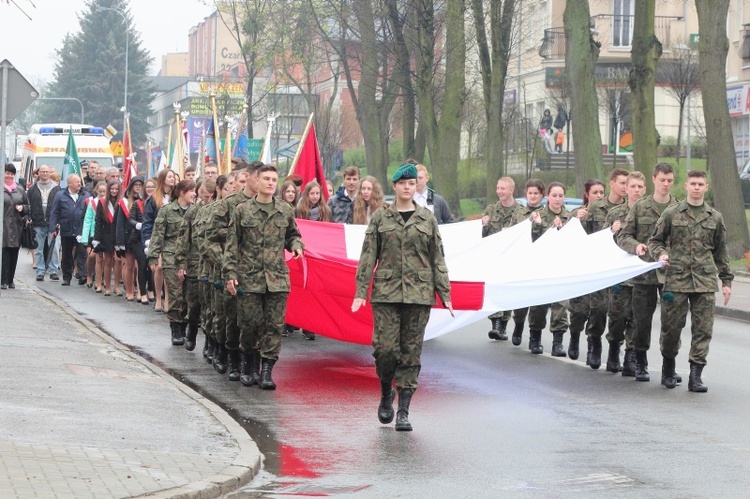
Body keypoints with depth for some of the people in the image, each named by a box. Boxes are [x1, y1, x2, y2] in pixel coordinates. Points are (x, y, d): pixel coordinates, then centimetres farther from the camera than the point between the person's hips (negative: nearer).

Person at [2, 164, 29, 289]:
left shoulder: (20, 190, 13)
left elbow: (28, 206, 19)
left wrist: (22, 208, -2)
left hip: (16, 227, 4)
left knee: (14, 255, 5)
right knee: (4, 254, -9)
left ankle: (10, 280, 14)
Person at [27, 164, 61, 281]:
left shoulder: (56, 188, 5)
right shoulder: (33, 189, 9)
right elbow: (29, 206, 8)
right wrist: (29, 219, -3)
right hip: (38, 224, 2)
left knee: (54, 248, -3)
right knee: (39, 249, 5)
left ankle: (54, 271, 2)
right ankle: (40, 272, 10)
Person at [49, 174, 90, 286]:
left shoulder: (85, 196, 6)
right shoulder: (60, 196, 5)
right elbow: (54, 213, 4)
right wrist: (53, 228, -3)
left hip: (81, 231, -1)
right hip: (66, 231, 1)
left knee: (82, 253, -10)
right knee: (66, 256, 9)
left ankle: (82, 276, -11)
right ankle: (66, 278, 18)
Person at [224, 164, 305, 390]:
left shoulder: (285, 210, 8)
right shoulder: (242, 210, 2)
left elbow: (292, 235, 23)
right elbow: (232, 244, 3)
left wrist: (296, 245, 0)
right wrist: (231, 273, -3)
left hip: (277, 277, 2)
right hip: (249, 277, -2)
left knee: (274, 325, -2)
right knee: (250, 323, 1)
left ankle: (266, 370, 2)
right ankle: (247, 362, 24)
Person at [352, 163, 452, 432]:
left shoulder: (427, 219, 9)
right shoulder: (380, 218, 6)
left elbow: (437, 259, 11)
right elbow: (368, 256, 5)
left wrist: (444, 294, 6)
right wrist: (361, 291, -2)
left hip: (418, 293, 1)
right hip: (386, 292, -1)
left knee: (411, 352, 0)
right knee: (385, 347, -8)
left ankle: (403, 410, 3)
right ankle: (386, 394, 19)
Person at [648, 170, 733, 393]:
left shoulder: (715, 217, 12)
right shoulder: (671, 214, 5)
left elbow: (720, 252, 18)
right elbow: (655, 240, 12)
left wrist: (726, 280, 15)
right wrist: (660, 254, -9)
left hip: (705, 282, 2)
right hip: (676, 279, -2)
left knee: (703, 330, -3)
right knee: (671, 326, 1)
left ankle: (696, 376, 0)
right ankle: (668, 369, 22)